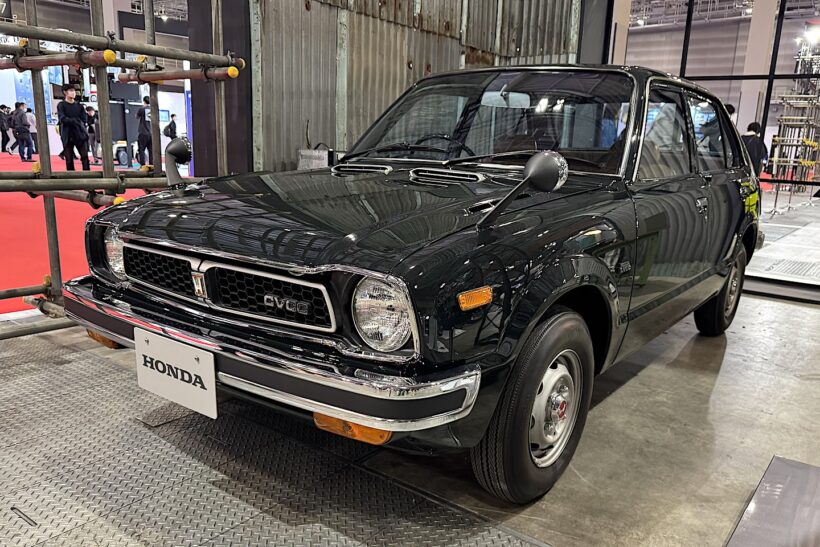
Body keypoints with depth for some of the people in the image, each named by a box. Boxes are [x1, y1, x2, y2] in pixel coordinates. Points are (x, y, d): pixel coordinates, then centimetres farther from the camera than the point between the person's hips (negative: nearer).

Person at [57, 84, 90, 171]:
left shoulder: (79, 105, 13)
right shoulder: (61, 105, 4)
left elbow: (84, 120, 4)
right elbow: (62, 119, -8)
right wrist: (76, 121, -8)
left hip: (80, 134, 2)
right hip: (68, 136, -2)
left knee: (85, 157, -5)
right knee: (69, 159, -1)